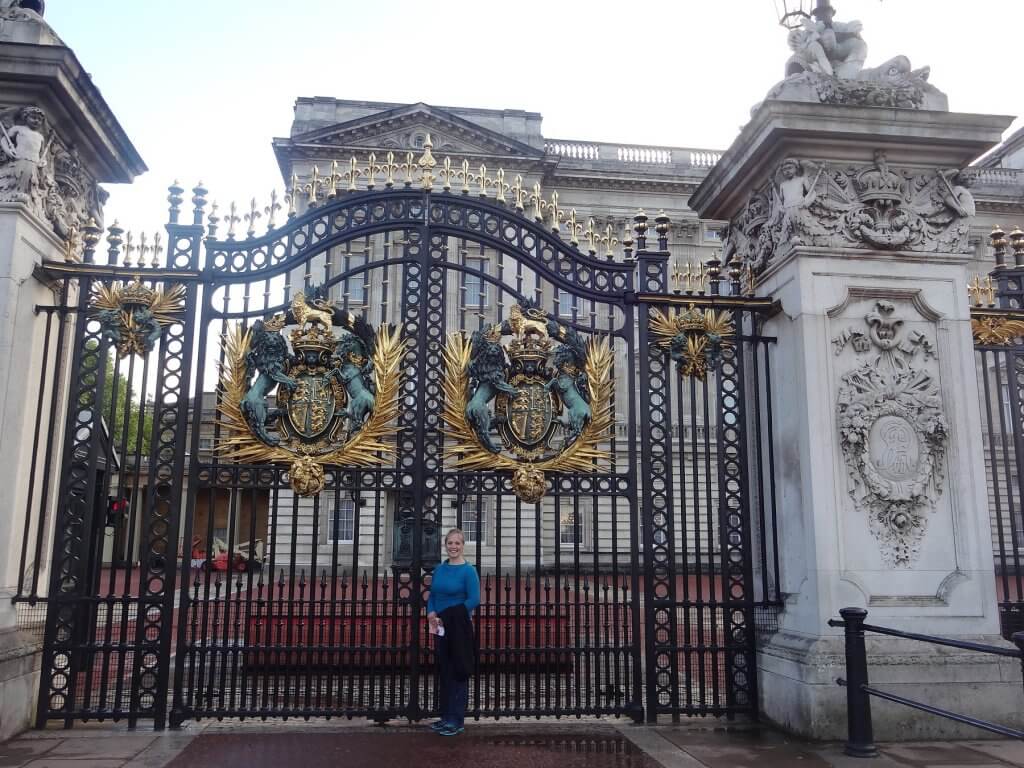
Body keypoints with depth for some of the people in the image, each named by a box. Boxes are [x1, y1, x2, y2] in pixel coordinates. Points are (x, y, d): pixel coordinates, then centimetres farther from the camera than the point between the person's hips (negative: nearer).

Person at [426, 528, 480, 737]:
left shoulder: (468, 571, -9)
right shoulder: (439, 569, 11)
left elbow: (474, 600, -15)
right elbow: (432, 596, 15)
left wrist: (447, 617, -14)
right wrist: (431, 613, -6)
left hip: (459, 629, -7)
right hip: (440, 629, 7)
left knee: (458, 673, 0)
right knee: (443, 672, 13)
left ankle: (457, 720, 7)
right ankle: (446, 717, 24)